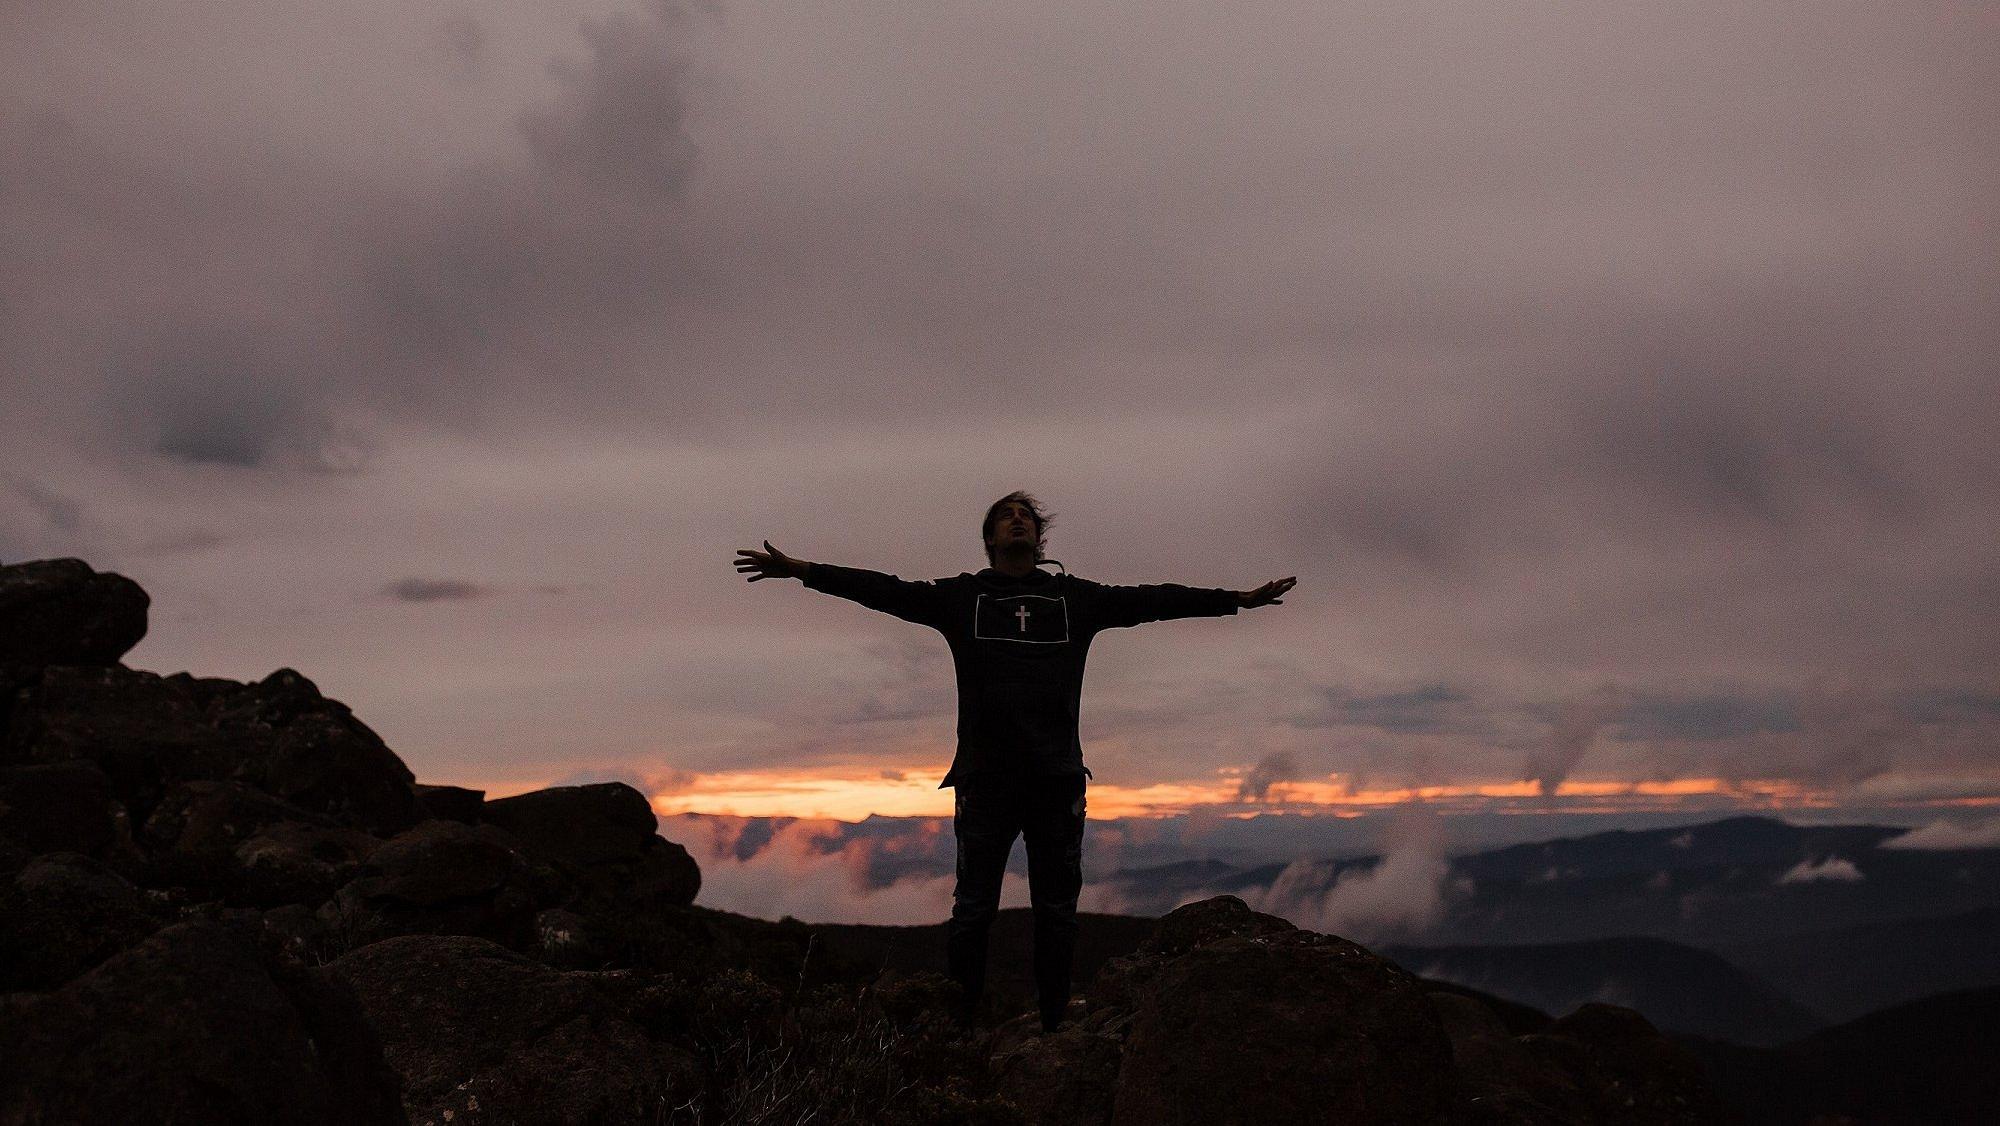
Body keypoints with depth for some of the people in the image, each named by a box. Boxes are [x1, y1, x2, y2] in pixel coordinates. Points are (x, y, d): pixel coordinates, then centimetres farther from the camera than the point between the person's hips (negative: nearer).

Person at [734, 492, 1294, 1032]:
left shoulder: (1075, 597, 13)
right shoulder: (961, 596, 10)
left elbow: (1153, 599, 13)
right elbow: (884, 589, 5)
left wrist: (1240, 598, 11)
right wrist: (801, 570, -3)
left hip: (1057, 777, 2)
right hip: (984, 777, -1)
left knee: (1057, 910, 6)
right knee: (973, 908, 2)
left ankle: (1055, 1026, 13)